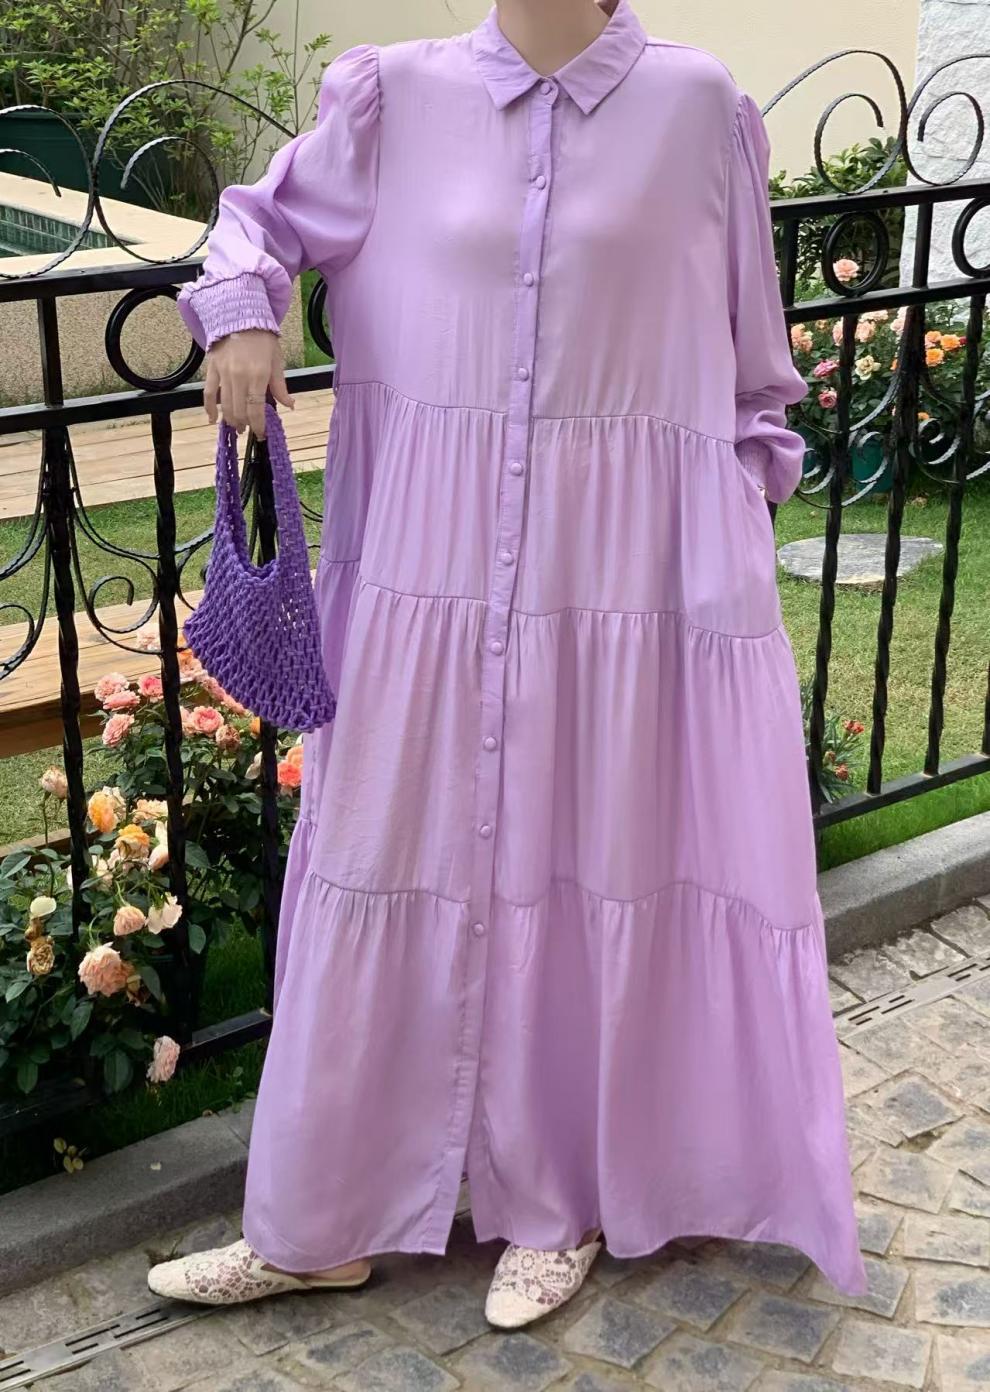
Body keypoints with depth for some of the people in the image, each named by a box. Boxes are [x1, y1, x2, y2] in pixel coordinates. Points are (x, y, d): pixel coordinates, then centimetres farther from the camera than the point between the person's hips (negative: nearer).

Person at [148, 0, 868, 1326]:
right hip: (431, 565, 1)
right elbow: (268, 212, 16)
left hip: (622, 569, -1)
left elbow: (747, 341, 8)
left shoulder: (696, 107, -1)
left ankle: (555, 1204, 31)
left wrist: (751, 501, 10)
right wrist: (243, 313, -3)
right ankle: (318, 1227, 23)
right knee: (391, 874, 8)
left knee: (592, 874, 9)